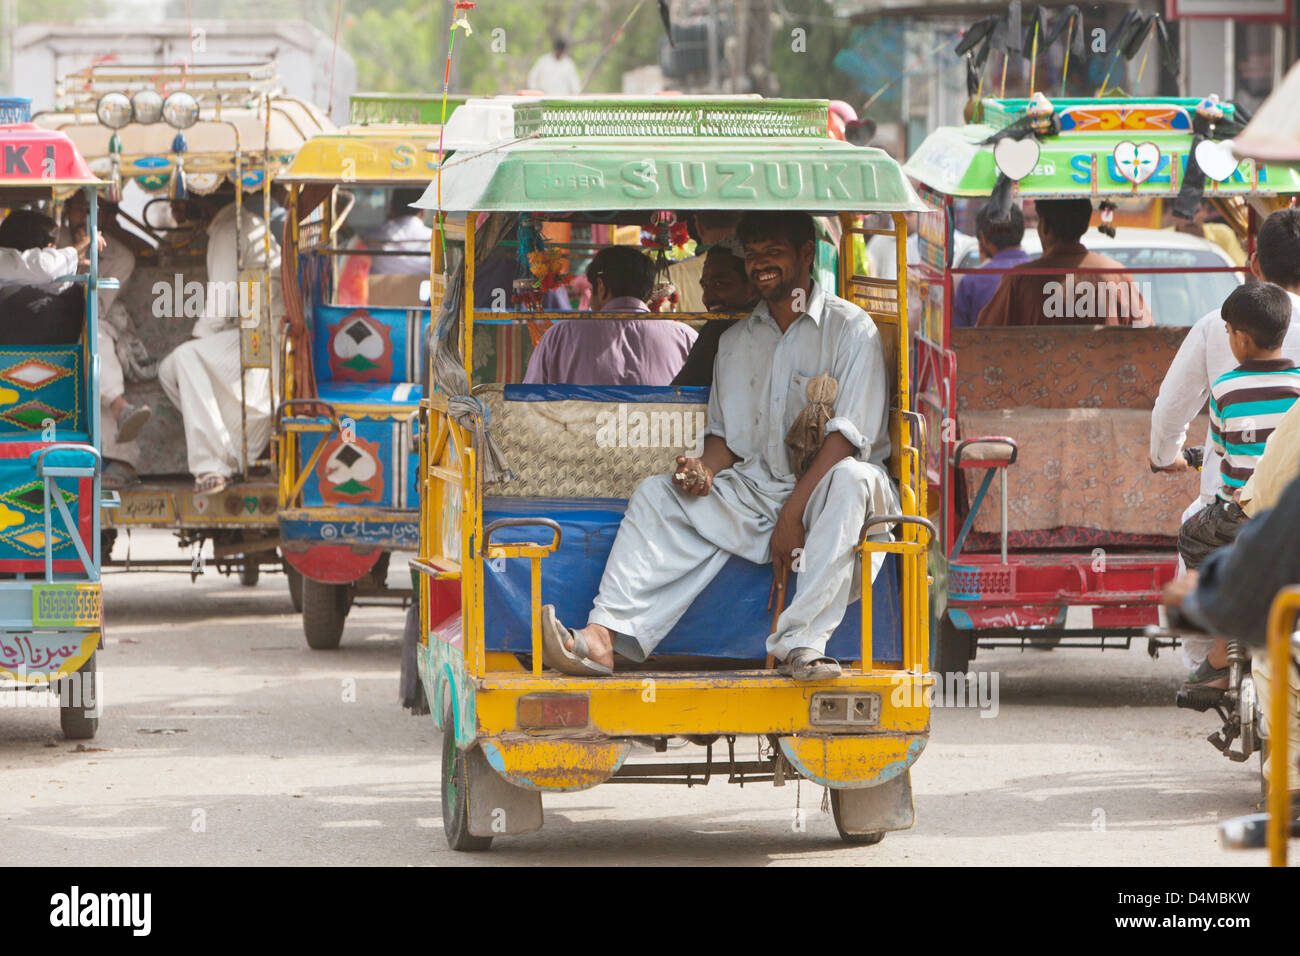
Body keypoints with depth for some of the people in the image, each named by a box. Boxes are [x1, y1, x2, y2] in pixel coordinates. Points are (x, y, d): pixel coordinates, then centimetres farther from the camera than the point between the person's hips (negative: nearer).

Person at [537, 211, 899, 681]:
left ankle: (801, 642, -49)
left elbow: (848, 436, -13)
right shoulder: (735, 341, 16)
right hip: (755, 491, 5)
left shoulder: (849, 326, -3)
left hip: (820, 490, -5)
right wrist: (706, 470, -5)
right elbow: (724, 434, 20)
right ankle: (602, 636, -32)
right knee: (656, 493, -13)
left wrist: (794, 514, -21)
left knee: (852, 479, -39)